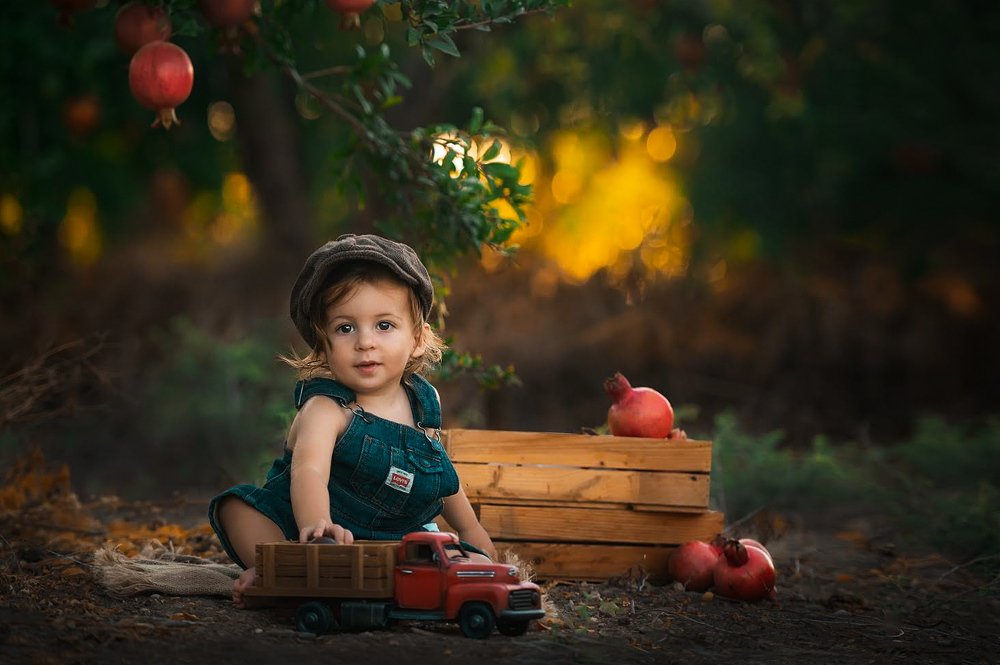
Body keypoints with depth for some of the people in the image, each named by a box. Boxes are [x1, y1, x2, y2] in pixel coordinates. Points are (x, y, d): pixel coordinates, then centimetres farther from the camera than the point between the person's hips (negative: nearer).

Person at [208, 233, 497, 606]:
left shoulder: (423, 403, 1)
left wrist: (472, 531, 34)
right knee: (238, 506, -23)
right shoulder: (325, 409, -18)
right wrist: (315, 525, -62)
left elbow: (439, 474, 22)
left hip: (399, 541, 5)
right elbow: (309, 471, -40)